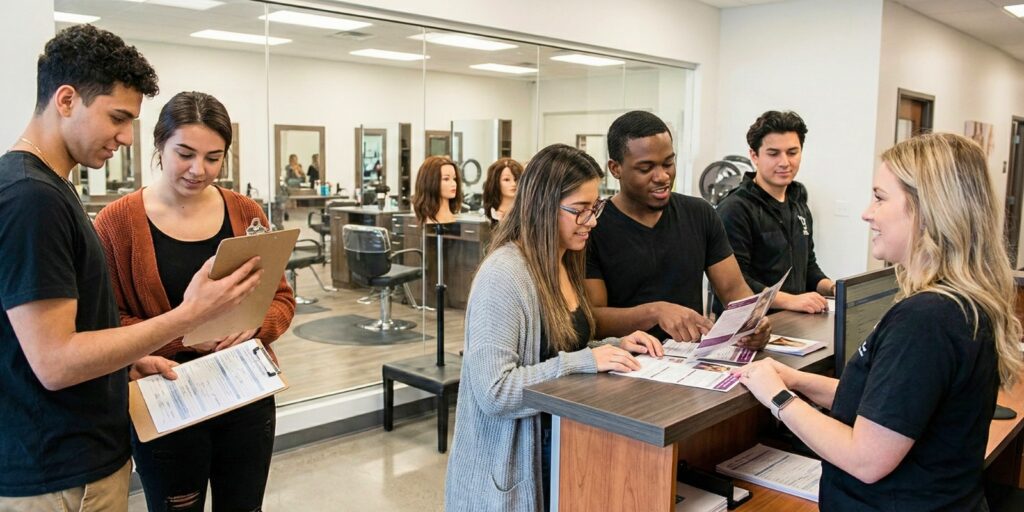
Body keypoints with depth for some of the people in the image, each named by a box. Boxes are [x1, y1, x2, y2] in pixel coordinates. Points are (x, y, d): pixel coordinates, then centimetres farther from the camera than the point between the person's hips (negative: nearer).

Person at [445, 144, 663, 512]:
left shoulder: (563, 264, 4)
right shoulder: (503, 275, -24)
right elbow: (494, 392, -26)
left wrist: (613, 347, -3)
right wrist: (586, 361, -26)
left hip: (562, 438, 8)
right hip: (510, 462, -8)